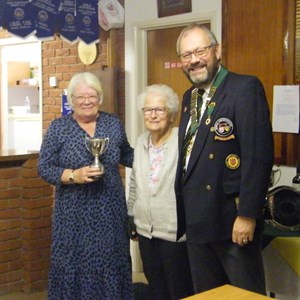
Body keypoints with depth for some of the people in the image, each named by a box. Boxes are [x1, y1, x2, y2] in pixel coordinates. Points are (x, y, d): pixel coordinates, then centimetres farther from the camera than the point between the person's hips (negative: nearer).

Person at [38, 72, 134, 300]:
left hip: (110, 211, 2)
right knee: (75, 266, 3)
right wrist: (74, 176, -18)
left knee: (111, 264, 9)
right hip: (75, 214, -2)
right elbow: (44, 168, -4)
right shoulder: (58, 127, -2)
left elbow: (126, 155, 16)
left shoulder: (113, 123, 5)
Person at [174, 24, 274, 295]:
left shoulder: (245, 88, -11)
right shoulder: (190, 96, 13)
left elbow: (259, 155, -18)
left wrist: (247, 214, -20)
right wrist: (183, 212, 13)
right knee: (205, 295, 17)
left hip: (232, 219, -7)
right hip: (196, 220, 8)